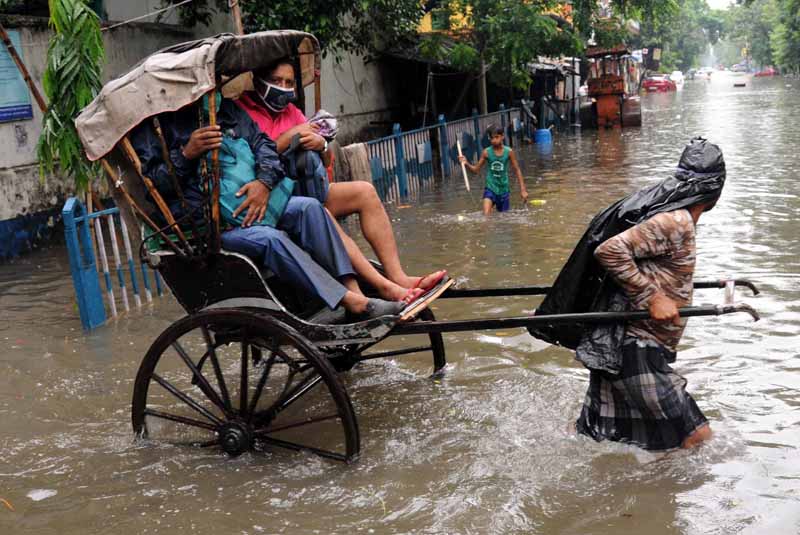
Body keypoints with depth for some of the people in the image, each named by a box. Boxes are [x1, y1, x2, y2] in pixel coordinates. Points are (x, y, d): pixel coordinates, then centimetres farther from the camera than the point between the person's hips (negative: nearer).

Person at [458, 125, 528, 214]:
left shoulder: (509, 152, -8)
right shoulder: (486, 152, -7)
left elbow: (517, 170, 0)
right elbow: (476, 169, 2)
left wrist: (523, 189, -3)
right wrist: (467, 164, -18)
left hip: (504, 189, 1)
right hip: (490, 188, -1)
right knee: (486, 215, -21)